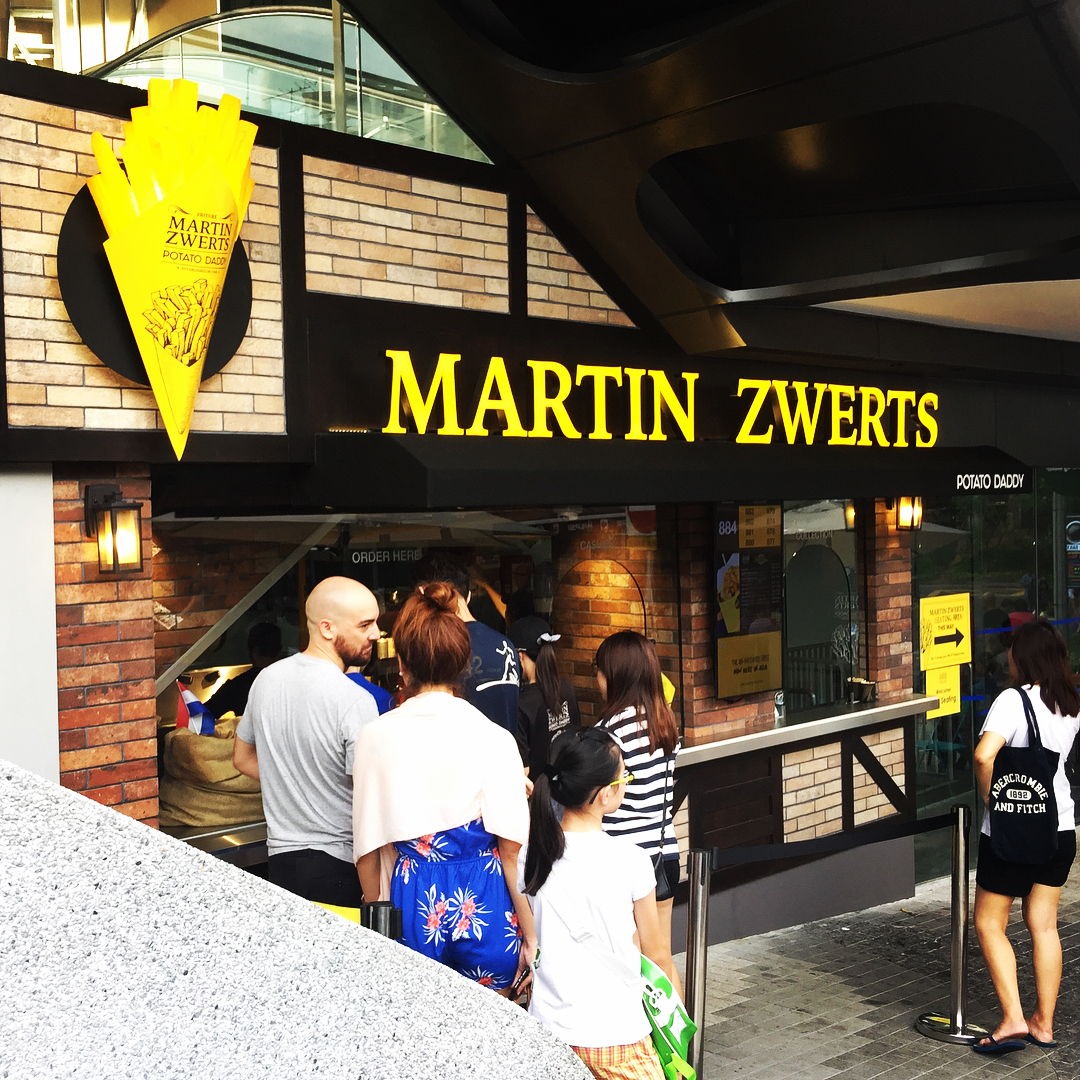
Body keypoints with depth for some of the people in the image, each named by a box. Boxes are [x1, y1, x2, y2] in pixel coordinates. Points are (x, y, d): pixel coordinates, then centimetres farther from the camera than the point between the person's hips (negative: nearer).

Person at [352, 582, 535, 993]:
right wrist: (529, 931, 3)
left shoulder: (376, 736, -6)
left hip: (411, 903, 1)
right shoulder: (493, 739, -10)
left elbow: (367, 850, 1)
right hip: (483, 904, -1)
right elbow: (511, 848, -8)